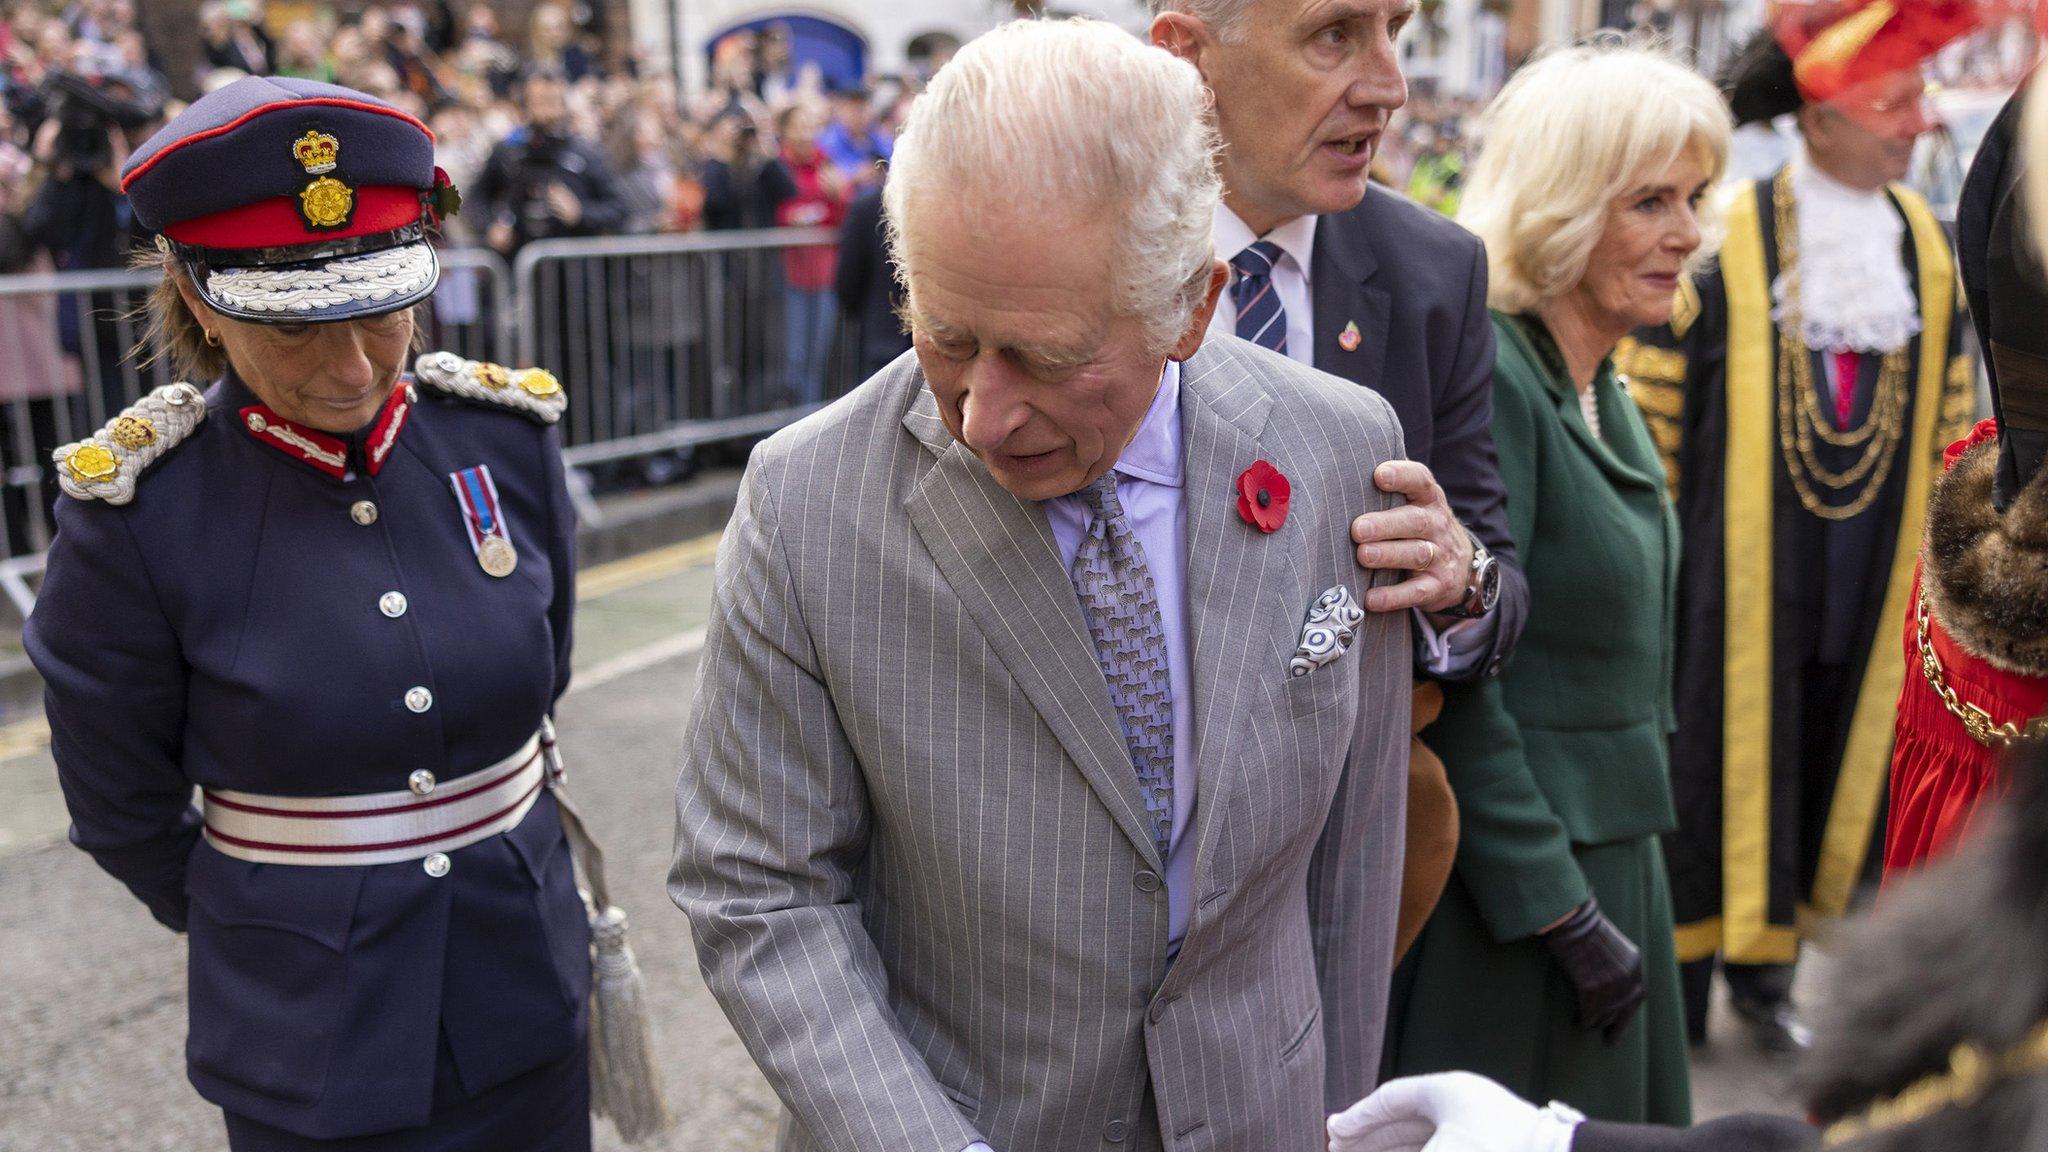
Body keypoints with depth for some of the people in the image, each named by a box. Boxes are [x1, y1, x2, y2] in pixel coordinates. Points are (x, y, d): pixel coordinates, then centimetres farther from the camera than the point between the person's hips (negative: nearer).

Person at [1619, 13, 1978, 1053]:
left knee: (1828, 759, 11)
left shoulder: (1926, 244, 8)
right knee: (1718, 750, 3)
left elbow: (1950, 412, 15)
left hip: (1869, 560, 5)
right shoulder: (1726, 237, -10)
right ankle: (1673, 973, 18)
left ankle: (1762, 961, 27)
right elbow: (1649, 406, -7)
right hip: (1739, 556, -5)